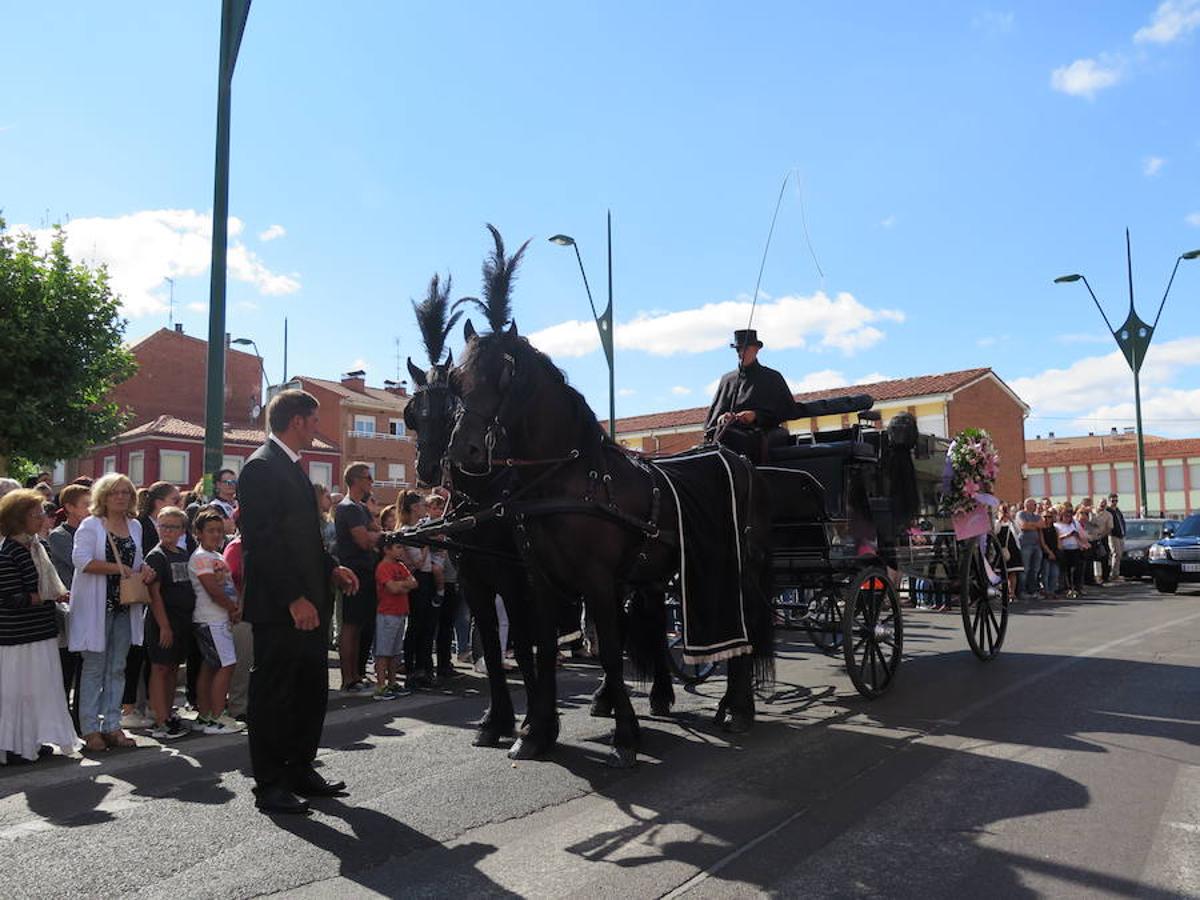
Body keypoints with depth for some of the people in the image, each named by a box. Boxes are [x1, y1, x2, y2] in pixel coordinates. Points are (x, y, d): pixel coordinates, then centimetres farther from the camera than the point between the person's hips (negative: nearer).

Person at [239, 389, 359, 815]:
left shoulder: (291, 467, 17)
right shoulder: (261, 466, -13)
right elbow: (261, 541, -20)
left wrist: (331, 568, 11)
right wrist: (294, 598, -22)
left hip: (308, 604, 10)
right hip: (280, 608, -10)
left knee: (312, 689, 15)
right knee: (273, 695, 2)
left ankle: (300, 770, 28)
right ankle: (270, 785, 13)